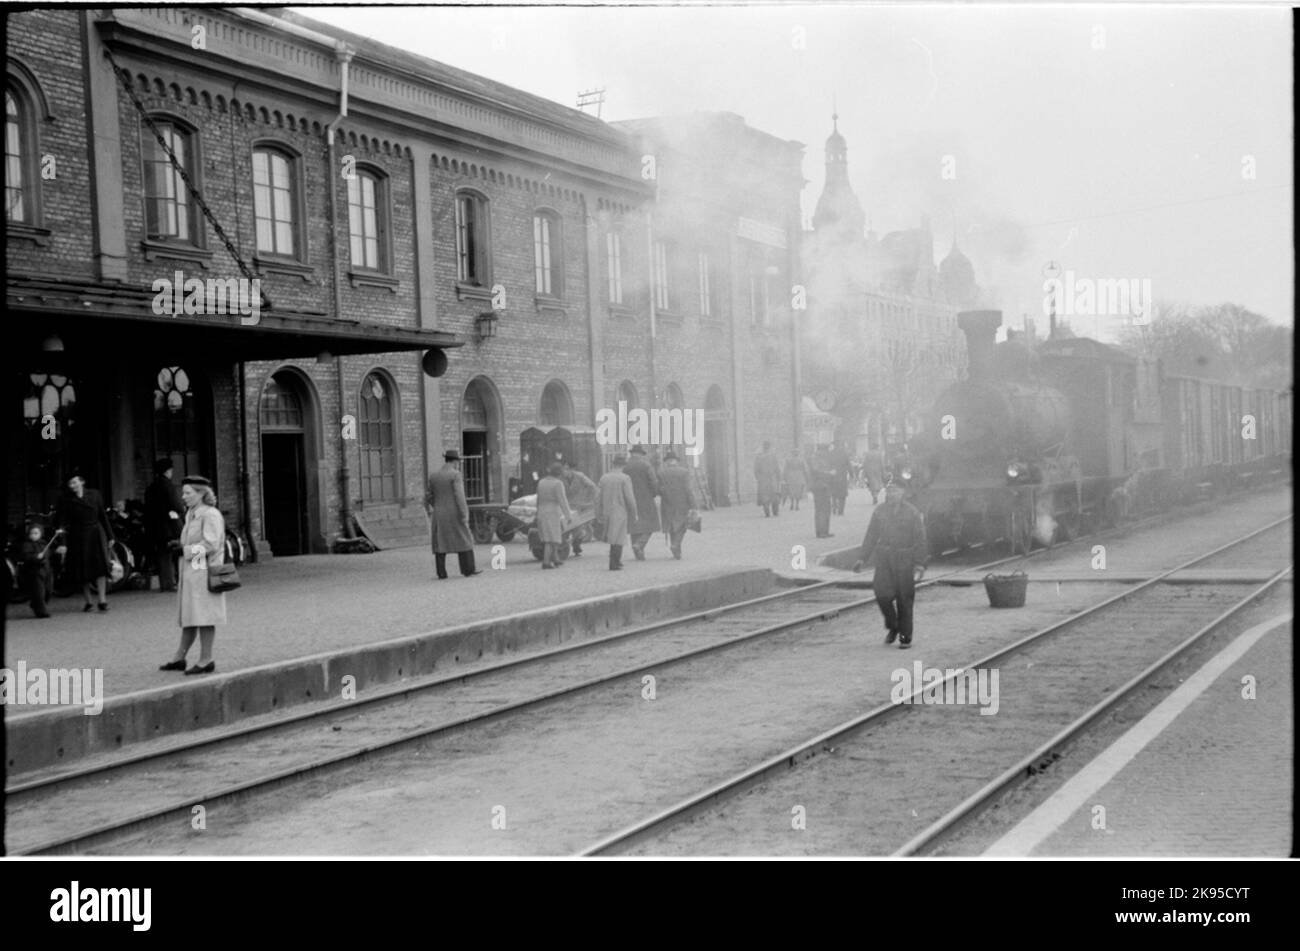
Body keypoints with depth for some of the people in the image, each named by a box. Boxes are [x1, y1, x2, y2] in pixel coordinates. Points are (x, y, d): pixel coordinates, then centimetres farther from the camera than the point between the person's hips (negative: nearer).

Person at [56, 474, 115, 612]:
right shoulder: (66, 500, -3)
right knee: (83, 570, 2)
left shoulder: (94, 495, 2)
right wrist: (63, 543, -14)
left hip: (96, 534, 1)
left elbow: (103, 516, 7)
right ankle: (88, 602, 12)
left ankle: (102, 600, -9)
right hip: (78, 537, -1)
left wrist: (109, 536, 8)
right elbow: (63, 523, -5)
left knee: (100, 565, -10)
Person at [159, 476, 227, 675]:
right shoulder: (191, 514, 18)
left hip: (204, 571, -9)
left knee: (203, 617, -5)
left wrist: (191, 550, -13)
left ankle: (206, 660, 0)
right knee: (188, 617, 12)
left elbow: (211, 543, -19)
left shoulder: (210, 515, -11)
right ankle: (179, 658, 16)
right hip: (189, 572, 9)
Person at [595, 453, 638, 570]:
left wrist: (599, 515, 13)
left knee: (614, 539, 17)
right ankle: (614, 564, 0)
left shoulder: (604, 478, 3)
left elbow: (598, 498, 6)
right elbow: (630, 499, -11)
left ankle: (617, 561, 23)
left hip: (607, 512, 5)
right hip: (620, 512, -5)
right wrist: (634, 514, 0)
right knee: (618, 539, 1)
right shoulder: (624, 479, -11)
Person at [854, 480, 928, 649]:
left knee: (904, 599, 2)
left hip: (905, 560, -2)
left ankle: (905, 637, 13)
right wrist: (862, 559, 4)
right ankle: (892, 627, 18)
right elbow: (871, 536, 11)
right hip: (884, 559, 2)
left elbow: (920, 538, -3)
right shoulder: (879, 512, 7)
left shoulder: (911, 512, -2)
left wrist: (919, 562, -10)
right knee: (883, 594, -7)